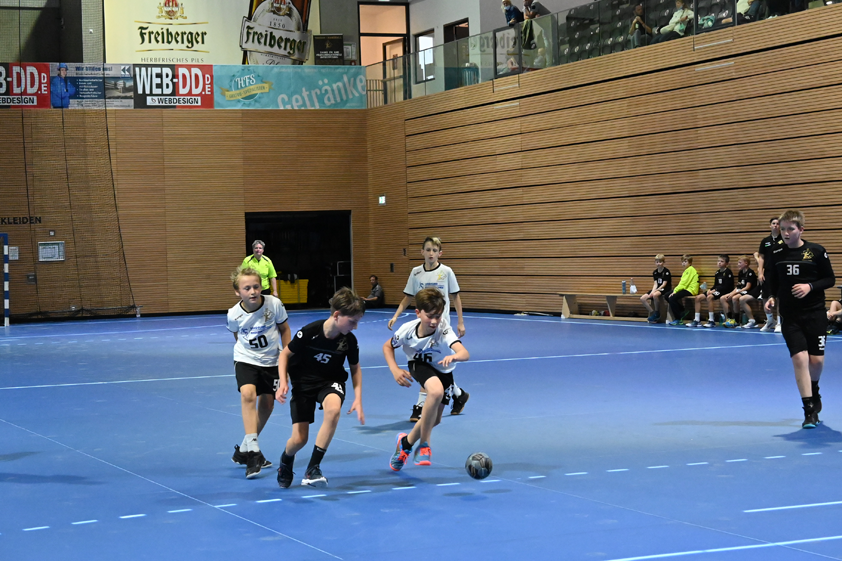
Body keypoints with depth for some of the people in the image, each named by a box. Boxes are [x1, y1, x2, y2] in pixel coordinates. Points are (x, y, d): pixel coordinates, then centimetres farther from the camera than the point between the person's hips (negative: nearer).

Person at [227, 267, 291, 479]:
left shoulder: (274, 304, -19)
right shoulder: (234, 315, -18)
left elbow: (284, 329, -2)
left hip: (271, 361, 2)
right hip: (246, 360, -2)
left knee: (267, 405, 8)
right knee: (248, 394, -26)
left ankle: (245, 450, 28)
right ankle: (252, 450, -25)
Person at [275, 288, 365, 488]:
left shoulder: (350, 340, -15)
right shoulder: (309, 332, -24)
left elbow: (355, 368, 3)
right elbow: (285, 354, -8)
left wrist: (358, 399, -5)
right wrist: (283, 383, -20)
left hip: (331, 381, 1)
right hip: (304, 383, -1)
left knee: (334, 409, -36)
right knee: (299, 439, -7)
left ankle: (313, 469, -28)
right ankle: (286, 461, 35)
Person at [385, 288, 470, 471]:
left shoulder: (444, 331, -35)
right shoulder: (407, 329, -28)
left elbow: (464, 353, -52)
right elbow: (387, 346, -7)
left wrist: (454, 356, -74)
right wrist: (395, 370, -20)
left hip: (443, 371, 2)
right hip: (419, 365, -1)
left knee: (434, 419, 7)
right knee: (436, 391, -34)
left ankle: (406, 442, 38)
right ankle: (424, 445, -20)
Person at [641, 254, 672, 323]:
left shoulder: (666, 271, -9)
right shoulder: (655, 272, 9)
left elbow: (664, 284, -13)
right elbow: (655, 284, 3)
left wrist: (655, 291, -21)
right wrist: (652, 291, -17)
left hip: (665, 290, -7)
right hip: (657, 289, 7)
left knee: (655, 295, -39)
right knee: (642, 298, -10)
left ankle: (657, 314, -21)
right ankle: (652, 313, -7)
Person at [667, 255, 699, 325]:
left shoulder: (690, 270, -10)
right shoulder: (686, 270, 21)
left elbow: (683, 283, -18)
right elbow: (682, 283, 13)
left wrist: (675, 291, -18)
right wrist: (675, 290, -1)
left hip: (690, 290, -10)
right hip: (686, 289, 10)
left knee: (672, 298, -23)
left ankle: (677, 319, -13)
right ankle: (683, 311, 10)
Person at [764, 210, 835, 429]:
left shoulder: (816, 251, -5)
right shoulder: (777, 256, 2)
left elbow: (830, 279, -1)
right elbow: (773, 285, 12)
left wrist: (810, 286, -16)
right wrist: (772, 298, -6)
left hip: (815, 314, -1)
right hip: (790, 317, 1)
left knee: (816, 360, 1)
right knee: (799, 358, -12)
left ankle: (814, 393, 35)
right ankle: (809, 410, -4)